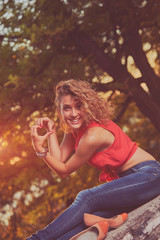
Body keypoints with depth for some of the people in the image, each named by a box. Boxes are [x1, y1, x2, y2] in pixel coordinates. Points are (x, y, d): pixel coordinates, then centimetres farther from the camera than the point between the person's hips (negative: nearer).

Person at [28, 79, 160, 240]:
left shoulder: (93, 135, -23)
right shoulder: (75, 128, 4)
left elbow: (64, 171, -11)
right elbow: (59, 159, -1)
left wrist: (39, 148, -18)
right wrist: (51, 130, -5)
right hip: (128, 178, 9)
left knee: (86, 198, -26)